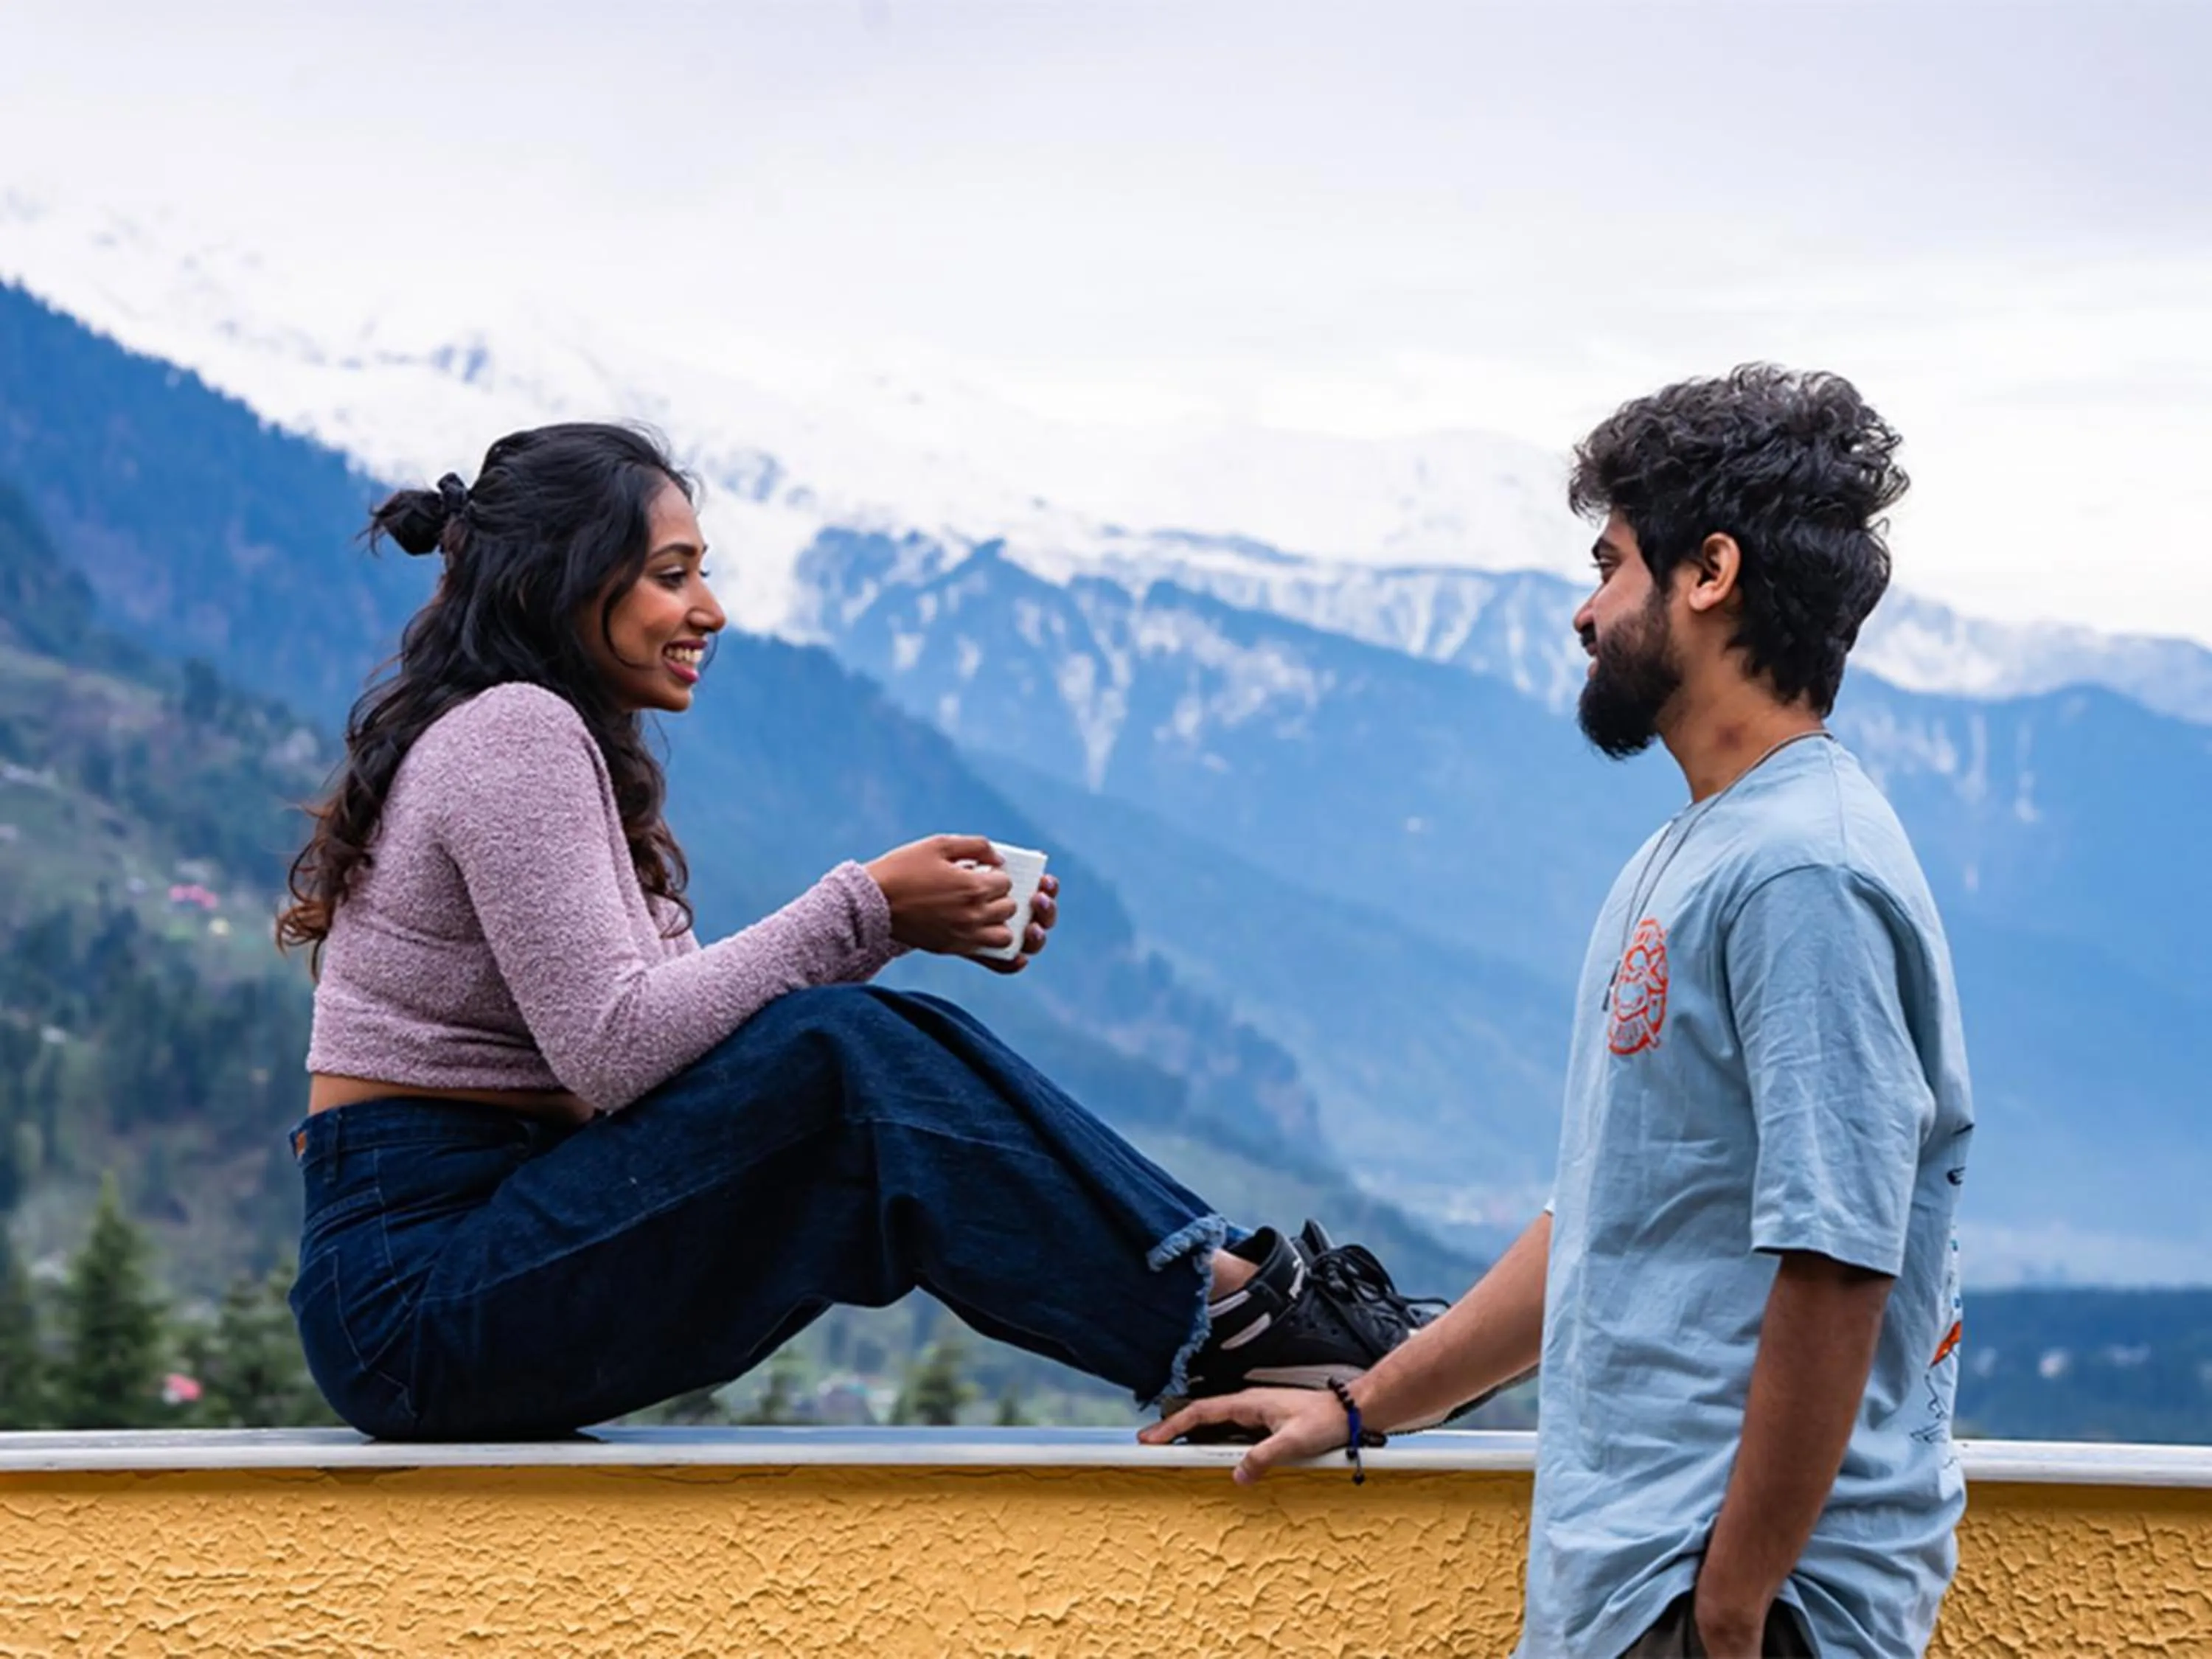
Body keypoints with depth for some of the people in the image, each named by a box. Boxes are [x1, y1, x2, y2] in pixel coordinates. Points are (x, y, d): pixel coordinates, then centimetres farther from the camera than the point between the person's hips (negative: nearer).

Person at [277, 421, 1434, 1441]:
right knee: (841, 1060, -23)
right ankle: (1235, 1322, -20)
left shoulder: (554, 741, 18)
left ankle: (1231, 1287, -9)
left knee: (890, 1064, -4)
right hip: (413, 1290, -9)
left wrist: (904, 925, -1)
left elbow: (684, 1021, 11)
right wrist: (860, 912, -15)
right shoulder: (512, 734, -13)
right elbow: (611, 1045, -22)